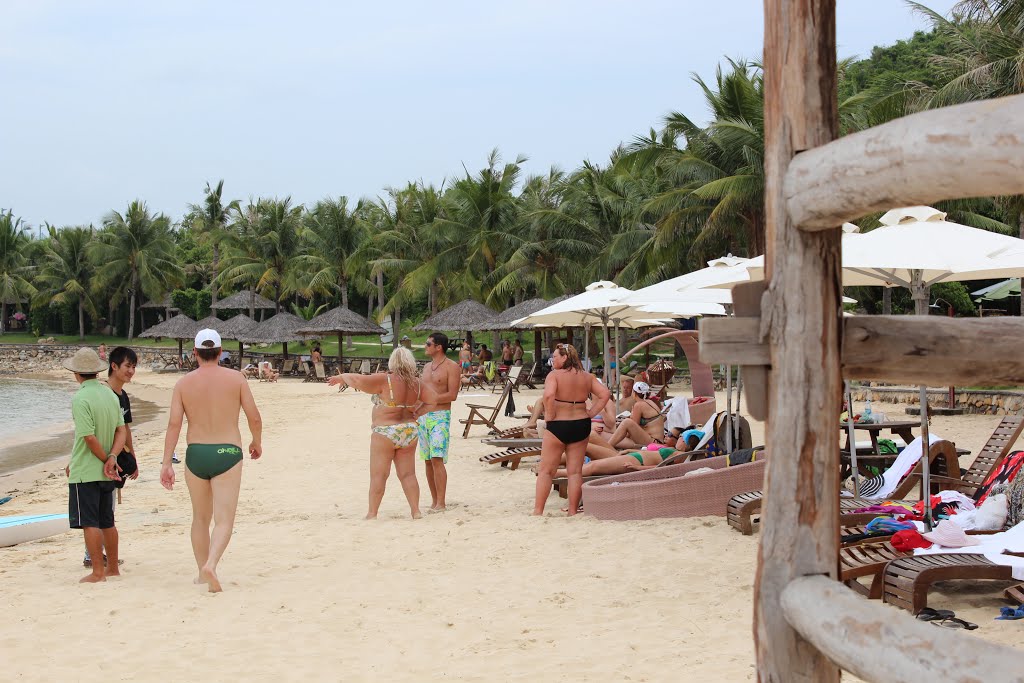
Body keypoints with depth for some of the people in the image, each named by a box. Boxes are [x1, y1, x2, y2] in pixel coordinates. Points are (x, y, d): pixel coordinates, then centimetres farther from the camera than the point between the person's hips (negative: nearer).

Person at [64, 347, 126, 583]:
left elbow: (90, 438, -20)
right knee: (107, 522, 16)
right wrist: (112, 457, -8)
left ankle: (98, 572, 1)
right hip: (105, 473, 7)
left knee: (89, 523, -1)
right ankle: (112, 567, 23)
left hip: (85, 472, -7)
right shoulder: (111, 395, 7)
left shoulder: (81, 399, -17)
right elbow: (121, 431, 3)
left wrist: (107, 460, -8)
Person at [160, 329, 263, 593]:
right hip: (227, 453, -2)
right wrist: (257, 442, 19)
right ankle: (210, 565, -27)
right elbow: (255, 418, 0)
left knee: (200, 518, 19)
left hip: (195, 454, 2)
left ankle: (202, 572, 26)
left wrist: (166, 463, -3)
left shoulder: (184, 383, 2)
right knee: (224, 520, -4)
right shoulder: (235, 378, -1)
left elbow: (174, 424, -4)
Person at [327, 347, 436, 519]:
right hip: (410, 431, 5)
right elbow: (434, 399, 4)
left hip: (385, 433, -5)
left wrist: (342, 377, 1)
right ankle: (416, 511, 10)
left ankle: (372, 513, 6)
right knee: (408, 474, 11)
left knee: (378, 475, 2)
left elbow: (358, 380, -18)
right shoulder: (416, 383, 1)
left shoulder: (385, 380, -15)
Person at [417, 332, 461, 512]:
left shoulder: (451, 367, -4)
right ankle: (434, 501, 14)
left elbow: (452, 395, -12)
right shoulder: (427, 367, 19)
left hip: (440, 417, -7)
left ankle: (441, 503, -15)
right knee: (427, 460, 7)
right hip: (422, 417, 8)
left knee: (437, 459, -15)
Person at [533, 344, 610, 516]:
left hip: (557, 426, -4)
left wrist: (549, 416, -14)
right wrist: (591, 413, 2)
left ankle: (538, 511, 4)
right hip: (581, 425, 4)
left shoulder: (554, 375, -11)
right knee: (575, 471, 9)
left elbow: (548, 396, -27)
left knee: (546, 470, 5)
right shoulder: (587, 377, 5)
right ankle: (573, 512, 10)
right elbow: (605, 394, 0)